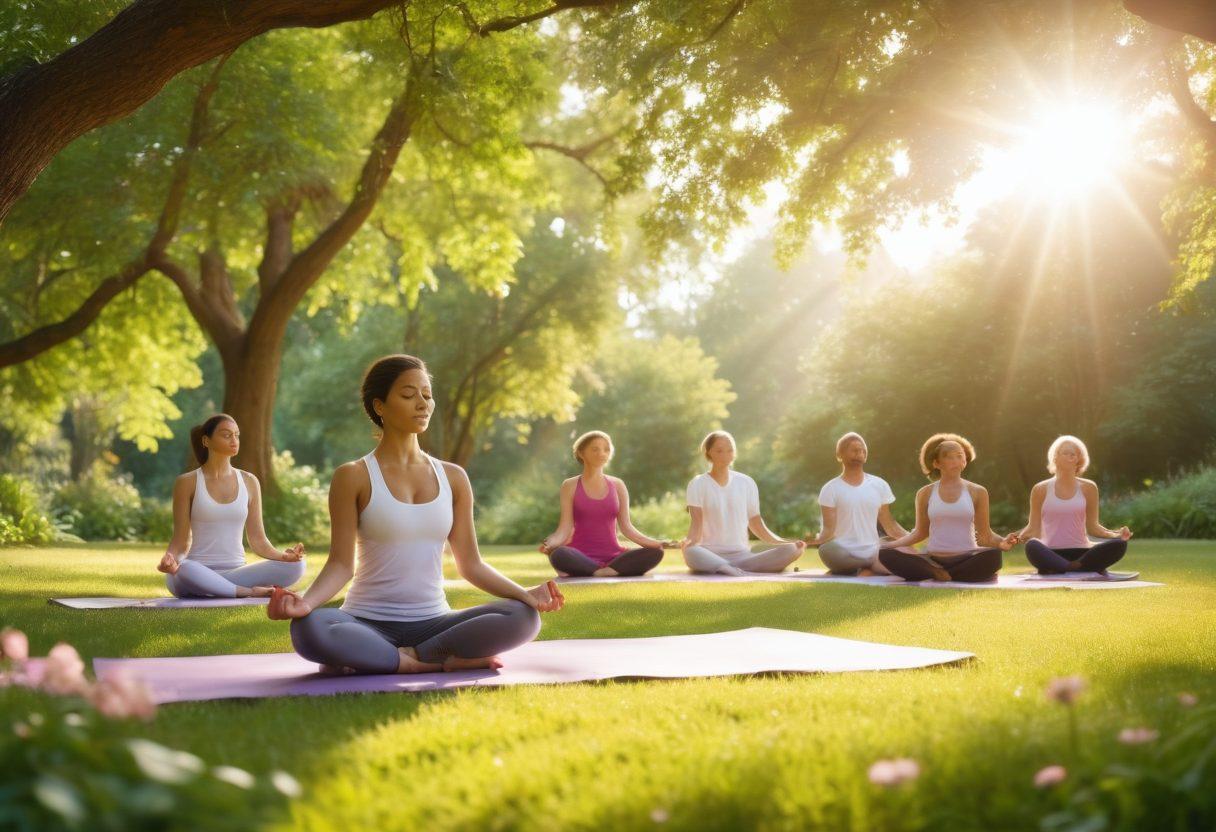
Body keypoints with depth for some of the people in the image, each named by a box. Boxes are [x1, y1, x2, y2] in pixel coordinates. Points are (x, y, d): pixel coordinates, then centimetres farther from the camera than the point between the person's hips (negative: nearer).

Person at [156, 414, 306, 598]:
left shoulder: (249, 482, 9)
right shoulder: (187, 483, 1)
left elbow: (258, 539, 8)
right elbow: (180, 541, -1)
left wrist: (282, 555, -13)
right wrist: (169, 559, -24)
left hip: (236, 573, 3)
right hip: (198, 574, -3)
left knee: (295, 566, -22)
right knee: (183, 570, -40)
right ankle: (251, 592, -24)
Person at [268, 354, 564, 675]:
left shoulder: (453, 478, 9)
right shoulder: (354, 477, -1)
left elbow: (471, 564, 8)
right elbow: (341, 564, -6)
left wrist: (523, 593, -7)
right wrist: (306, 601, -26)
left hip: (433, 622, 3)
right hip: (368, 623, -3)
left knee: (523, 616, -23)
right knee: (309, 630, -37)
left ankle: (387, 658, -18)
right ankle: (447, 660, -25)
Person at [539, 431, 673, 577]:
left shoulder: (617, 485, 11)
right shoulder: (571, 486, 4)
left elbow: (626, 527, 8)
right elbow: (565, 528, -3)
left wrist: (655, 543, -7)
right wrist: (549, 543, -24)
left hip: (612, 556, 3)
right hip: (582, 557, -3)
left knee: (655, 553, -24)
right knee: (558, 555, -39)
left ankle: (600, 573, -25)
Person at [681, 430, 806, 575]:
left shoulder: (746, 483, 12)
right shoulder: (698, 484, 3)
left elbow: (757, 524, 15)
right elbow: (696, 523, -7)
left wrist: (781, 542, 3)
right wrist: (690, 540, -28)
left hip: (742, 554, 4)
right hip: (710, 554, -4)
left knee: (791, 550, -22)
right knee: (690, 553, -40)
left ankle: (725, 569, -32)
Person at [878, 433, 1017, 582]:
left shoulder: (977, 492, 6)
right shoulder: (925, 494, 10)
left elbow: (985, 534, 5)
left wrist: (1001, 542, -17)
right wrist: (890, 544, 4)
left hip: (966, 559, -1)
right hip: (933, 560, 1)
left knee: (993, 555, -35)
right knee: (885, 554, -23)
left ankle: (937, 575, -20)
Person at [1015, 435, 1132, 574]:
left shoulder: (1088, 488, 10)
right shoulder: (1041, 490, 6)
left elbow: (1092, 526, 10)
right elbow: (1033, 528, 6)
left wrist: (1116, 534, -7)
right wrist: (1019, 536, -15)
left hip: (1080, 553, 2)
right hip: (1051, 555, -2)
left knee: (1119, 544, -26)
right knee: (1032, 546, -37)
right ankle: (1090, 569, -34)